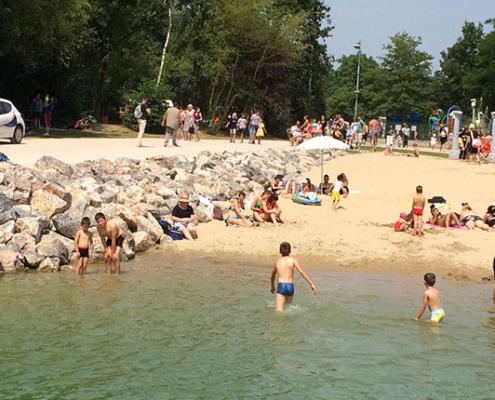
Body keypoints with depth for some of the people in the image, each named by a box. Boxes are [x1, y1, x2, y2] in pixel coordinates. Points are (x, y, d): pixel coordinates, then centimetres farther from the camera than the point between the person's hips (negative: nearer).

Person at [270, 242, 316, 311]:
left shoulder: (277, 261, 15)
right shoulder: (293, 260, 7)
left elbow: (272, 276, 30)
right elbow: (302, 272, -6)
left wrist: (272, 287, 48)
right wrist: (311, 284, -7)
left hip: (281, 286, -1)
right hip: (290, 287, 1)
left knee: (279, 310, -15)